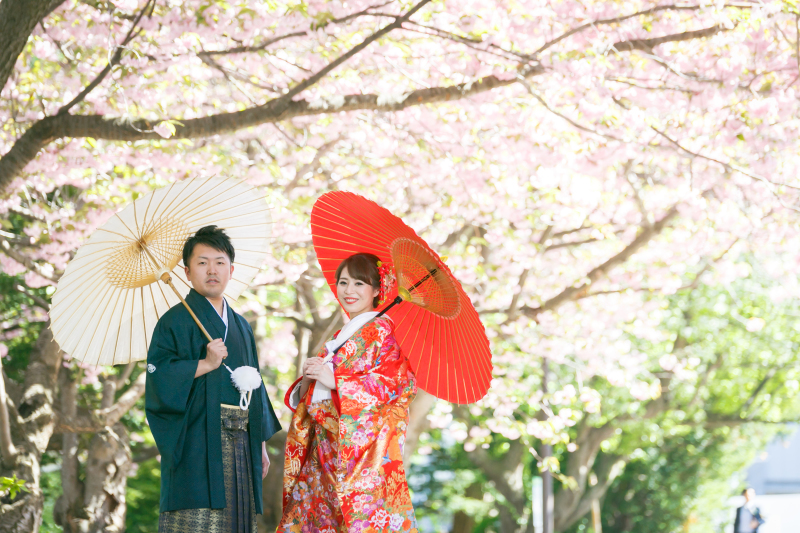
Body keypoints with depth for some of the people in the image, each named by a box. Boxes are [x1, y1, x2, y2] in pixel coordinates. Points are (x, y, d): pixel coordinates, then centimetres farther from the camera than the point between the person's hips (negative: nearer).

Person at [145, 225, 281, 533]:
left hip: (240, 447, 6)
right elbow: (158, 380, -11)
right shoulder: (175, 322, 0)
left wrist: (261, 444, 17)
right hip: (197, 448, -6)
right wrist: (205, 365, -17)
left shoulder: (240, 326, 20)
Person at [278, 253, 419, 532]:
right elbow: (313, 397, 22)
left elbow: (394, 383, -16)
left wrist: (334, 380, -17)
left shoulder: (381, 330, -3)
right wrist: (308, 381, -2)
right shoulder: (341, 336, 21)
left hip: (362, 448, -7)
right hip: (326, 448, 7)